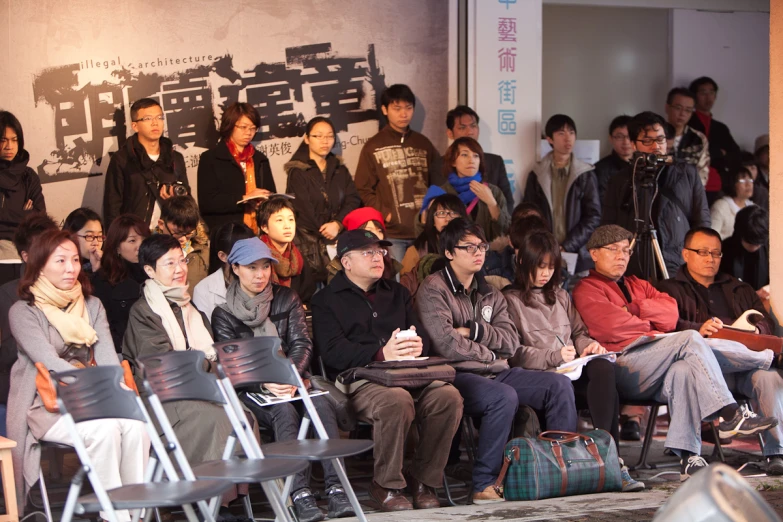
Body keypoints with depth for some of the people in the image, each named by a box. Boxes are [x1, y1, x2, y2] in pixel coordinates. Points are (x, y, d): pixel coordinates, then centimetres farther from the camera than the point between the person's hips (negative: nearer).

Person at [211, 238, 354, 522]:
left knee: (321, 404, -30)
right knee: (285, 412, -34)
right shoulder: (224, 312, 5)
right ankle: (300, 493, -41)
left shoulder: (287, 299, 13)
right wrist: (265, 382, -23)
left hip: (291, 379, 3)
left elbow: (302, 344, 4)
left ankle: (336, 488, -37)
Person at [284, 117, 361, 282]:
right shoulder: (298, 172, 1)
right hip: (310, 244, -4)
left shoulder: (340, 170, 16)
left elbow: (353, 200, 4)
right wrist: (325, 234, -8)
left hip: (340, 238, 4)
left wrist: (338, 224, -12)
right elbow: (304, 210, -6)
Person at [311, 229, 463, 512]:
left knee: (448, 396, -25)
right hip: (359, 381, -5)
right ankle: (387, 485, -16)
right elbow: (333, 351, -7)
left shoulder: (396, 292, 26)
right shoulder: (327, 300, 9)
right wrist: (381, 354, -20)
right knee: (397, 401, -37)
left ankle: (424, 479, -8)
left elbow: (423, 336, 19)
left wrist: (417, 345, -7)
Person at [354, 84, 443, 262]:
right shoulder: (374, 146, 4)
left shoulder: (424, 144, 15)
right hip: (391, 234, -3)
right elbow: (364, 190, 1)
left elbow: (437, 184, 18)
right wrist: (384, 214, -11)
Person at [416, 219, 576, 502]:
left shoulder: (490, 294, 20)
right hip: (457, 376, -7)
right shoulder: (433, 289, -2)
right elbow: (447, 346, -15)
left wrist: (474, 330, -8)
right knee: (504, 396, -36)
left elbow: (511, 341, 7)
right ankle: (485, 485, -29)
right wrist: (490, 354, -2)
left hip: (497, 373, 7)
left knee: (559, 384, -11)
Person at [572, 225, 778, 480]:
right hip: (621, 368, -5)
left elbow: (670, 313, 13)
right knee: (689, 338, -24)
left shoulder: (637, 285, 32)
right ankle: (731, 414, -28)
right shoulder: (587, 290, 11)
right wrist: (648, 325, 5)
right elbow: (612, 328, -8)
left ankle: (688, 456, -41)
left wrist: (633, 309, 0)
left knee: (683, 371, -33)